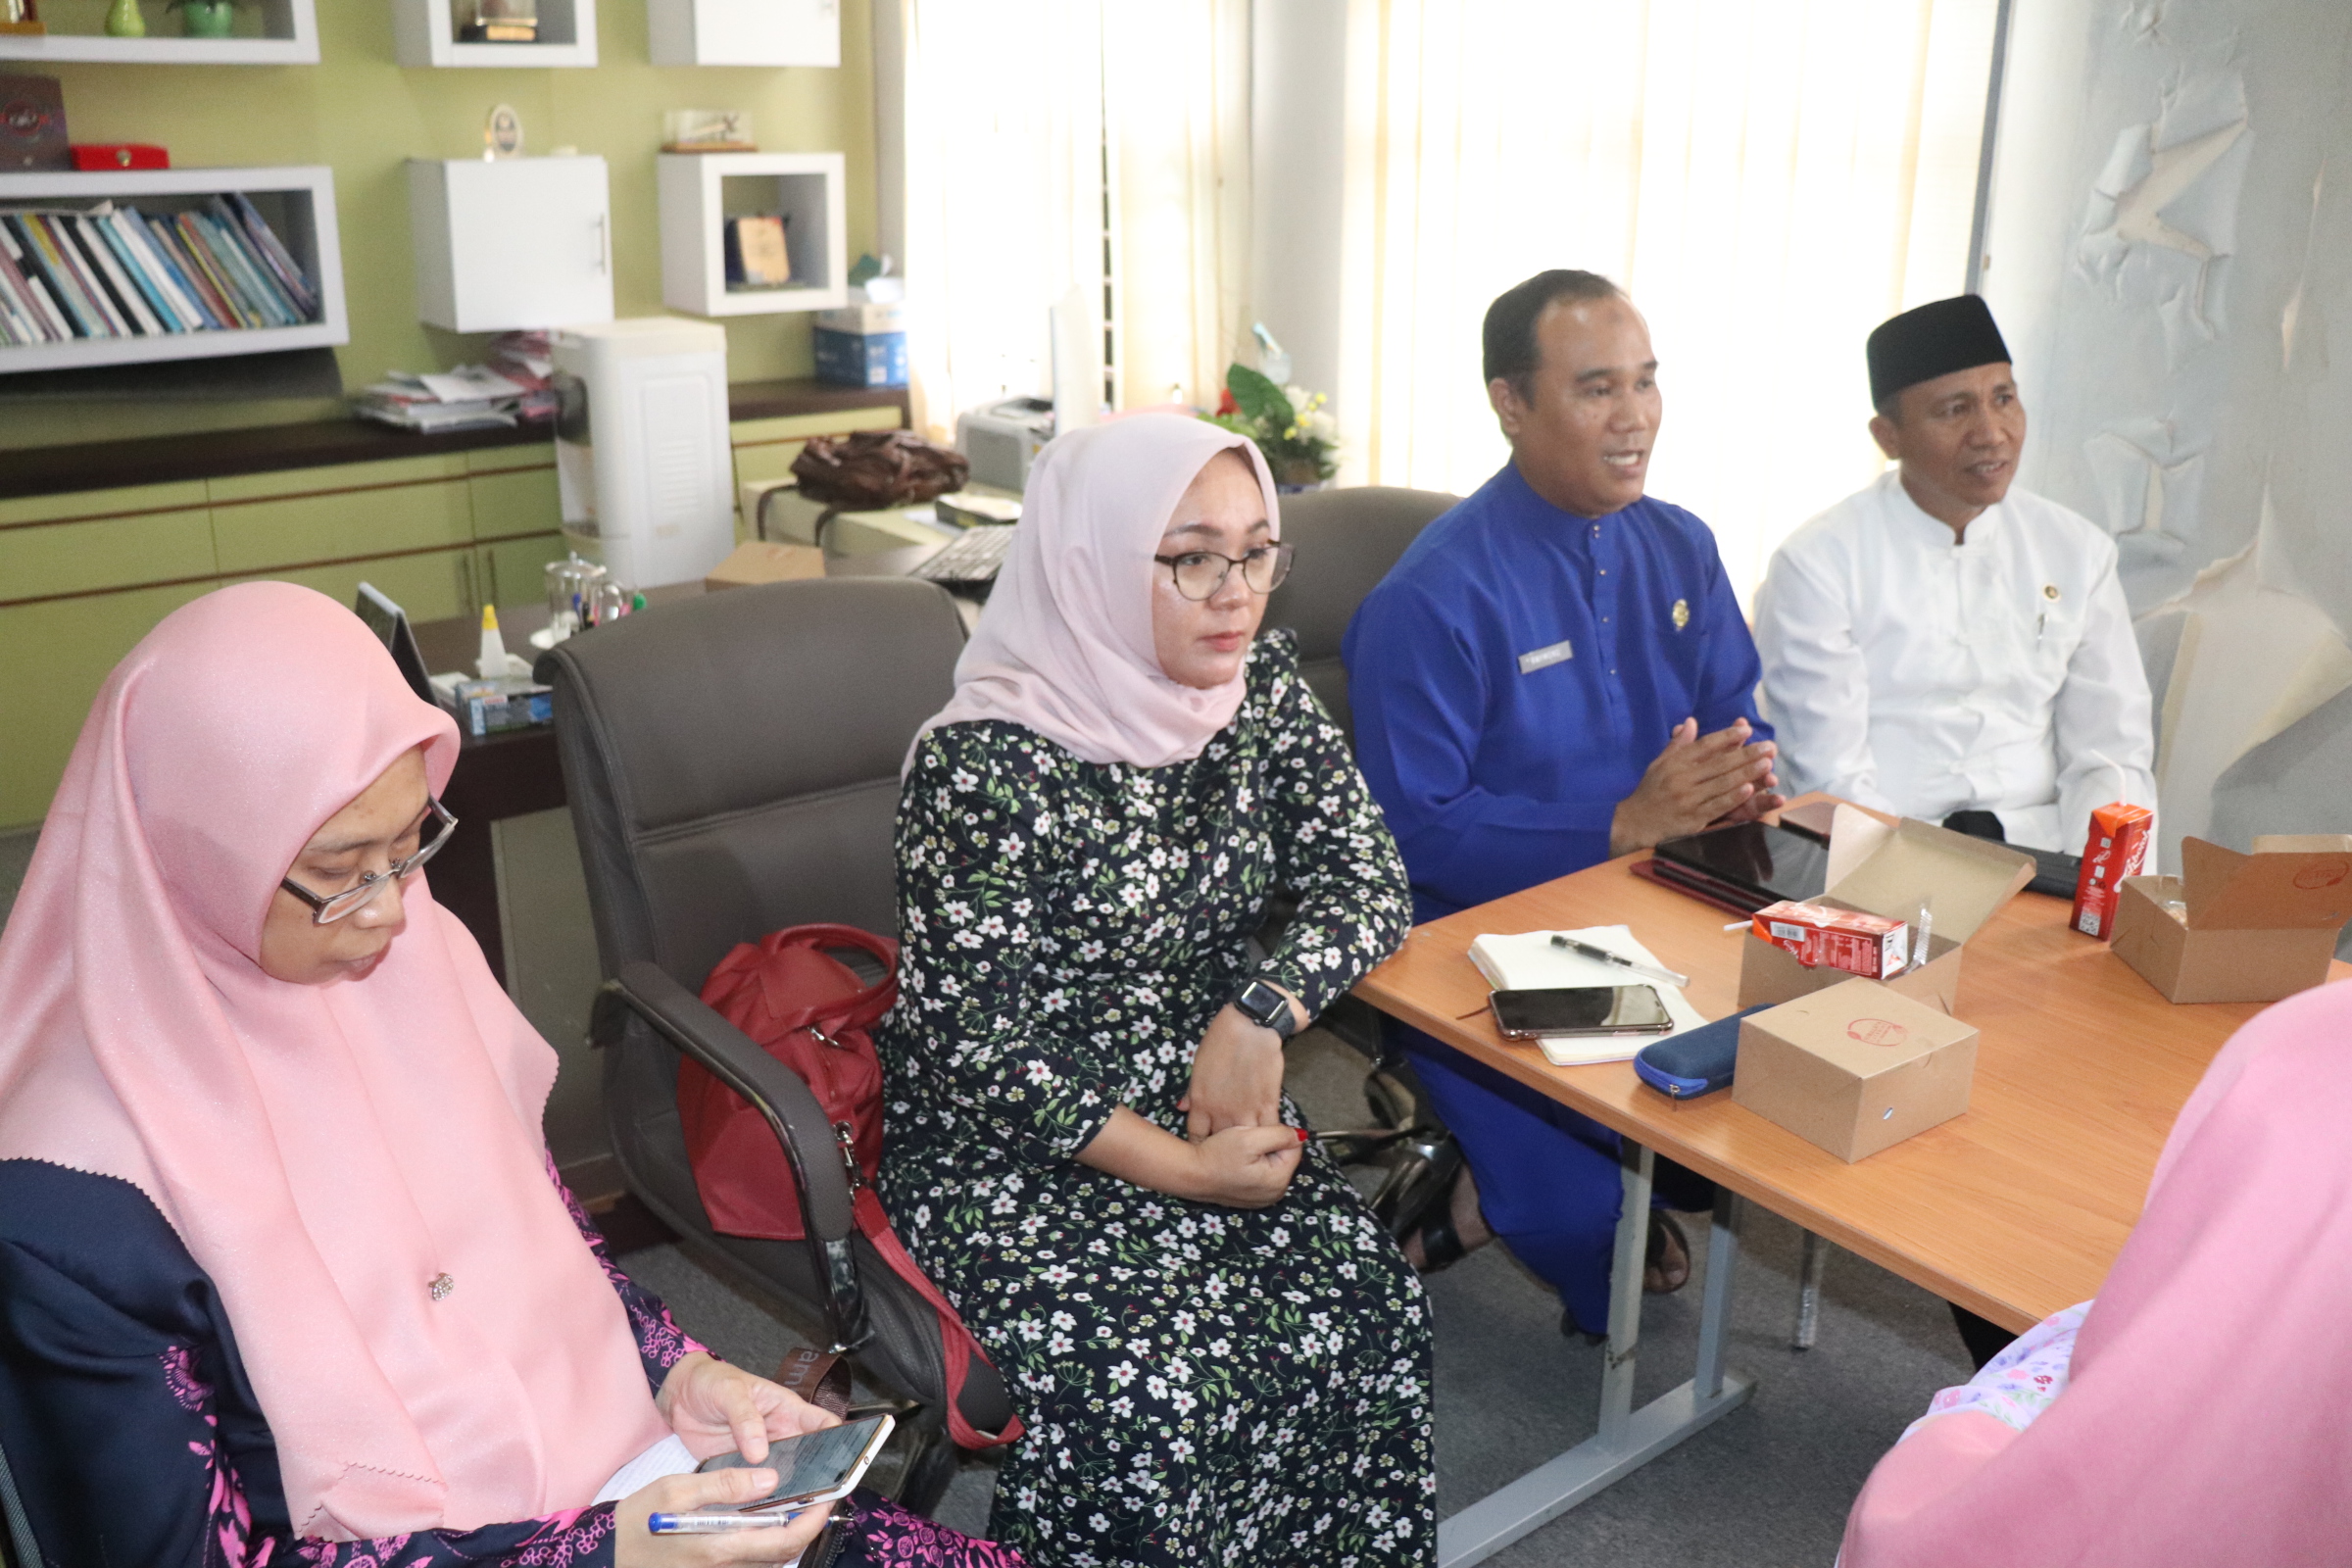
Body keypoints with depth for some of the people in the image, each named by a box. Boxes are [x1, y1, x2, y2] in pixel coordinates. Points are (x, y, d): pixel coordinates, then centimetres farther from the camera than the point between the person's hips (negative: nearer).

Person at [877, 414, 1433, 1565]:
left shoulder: (1264, 690, 0)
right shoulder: (980, 768, -20)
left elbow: (1366, 883, 3)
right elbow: (974, 1045, -16)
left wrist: (1260, 1013, -14)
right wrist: (1181, 1169, -16)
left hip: (1213, 1105, 5)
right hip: (1011, 1150, -5)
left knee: (1366, 1312, -16)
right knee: (1153, 1381, -25)